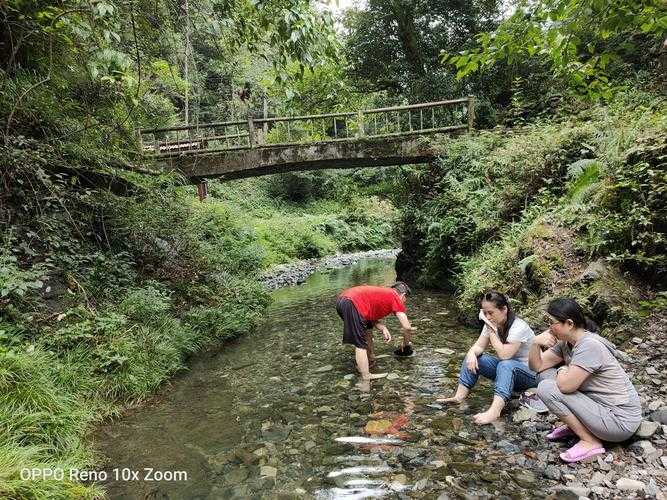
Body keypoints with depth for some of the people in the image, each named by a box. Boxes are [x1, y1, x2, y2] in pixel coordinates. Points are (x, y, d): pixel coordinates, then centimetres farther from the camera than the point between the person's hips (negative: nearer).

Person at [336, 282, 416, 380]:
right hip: (351, 304, -10)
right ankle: (366, 376, 1)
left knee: (367, 329, 26)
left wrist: (383, 329, 7)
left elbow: (373, 317, 23)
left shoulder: (383, 292, 29)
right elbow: (407, 327, 5)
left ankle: (369, 362, 37)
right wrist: (406, 343, 22)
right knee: (361, 345, -3)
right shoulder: (396, 297, 8)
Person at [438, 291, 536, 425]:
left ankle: (494, 412, -51)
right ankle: (459, 397, -19)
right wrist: (472, 353, -28)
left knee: (506, 365, -39)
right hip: (504, 368, 8)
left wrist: (491, 330, -30)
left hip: (530, 373, -7)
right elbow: (479, 346, -5)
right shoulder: (493, 323, -2)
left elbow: (504, 355, -31)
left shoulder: (519, 327, -24)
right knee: (473, 358, -10)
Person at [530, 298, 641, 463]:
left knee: (547, 388, -20)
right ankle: (575, 425, 13)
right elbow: (537, 366, 3)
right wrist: (536, 343, -15)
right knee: (545, 375, 3)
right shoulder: (566, 342, 1)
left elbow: (566, 385, -29)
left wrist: (561, 372, -7)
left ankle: (591, 442, -6)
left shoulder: (589, 346, -26)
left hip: (620, 421, -9)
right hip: (600, 404, 9)